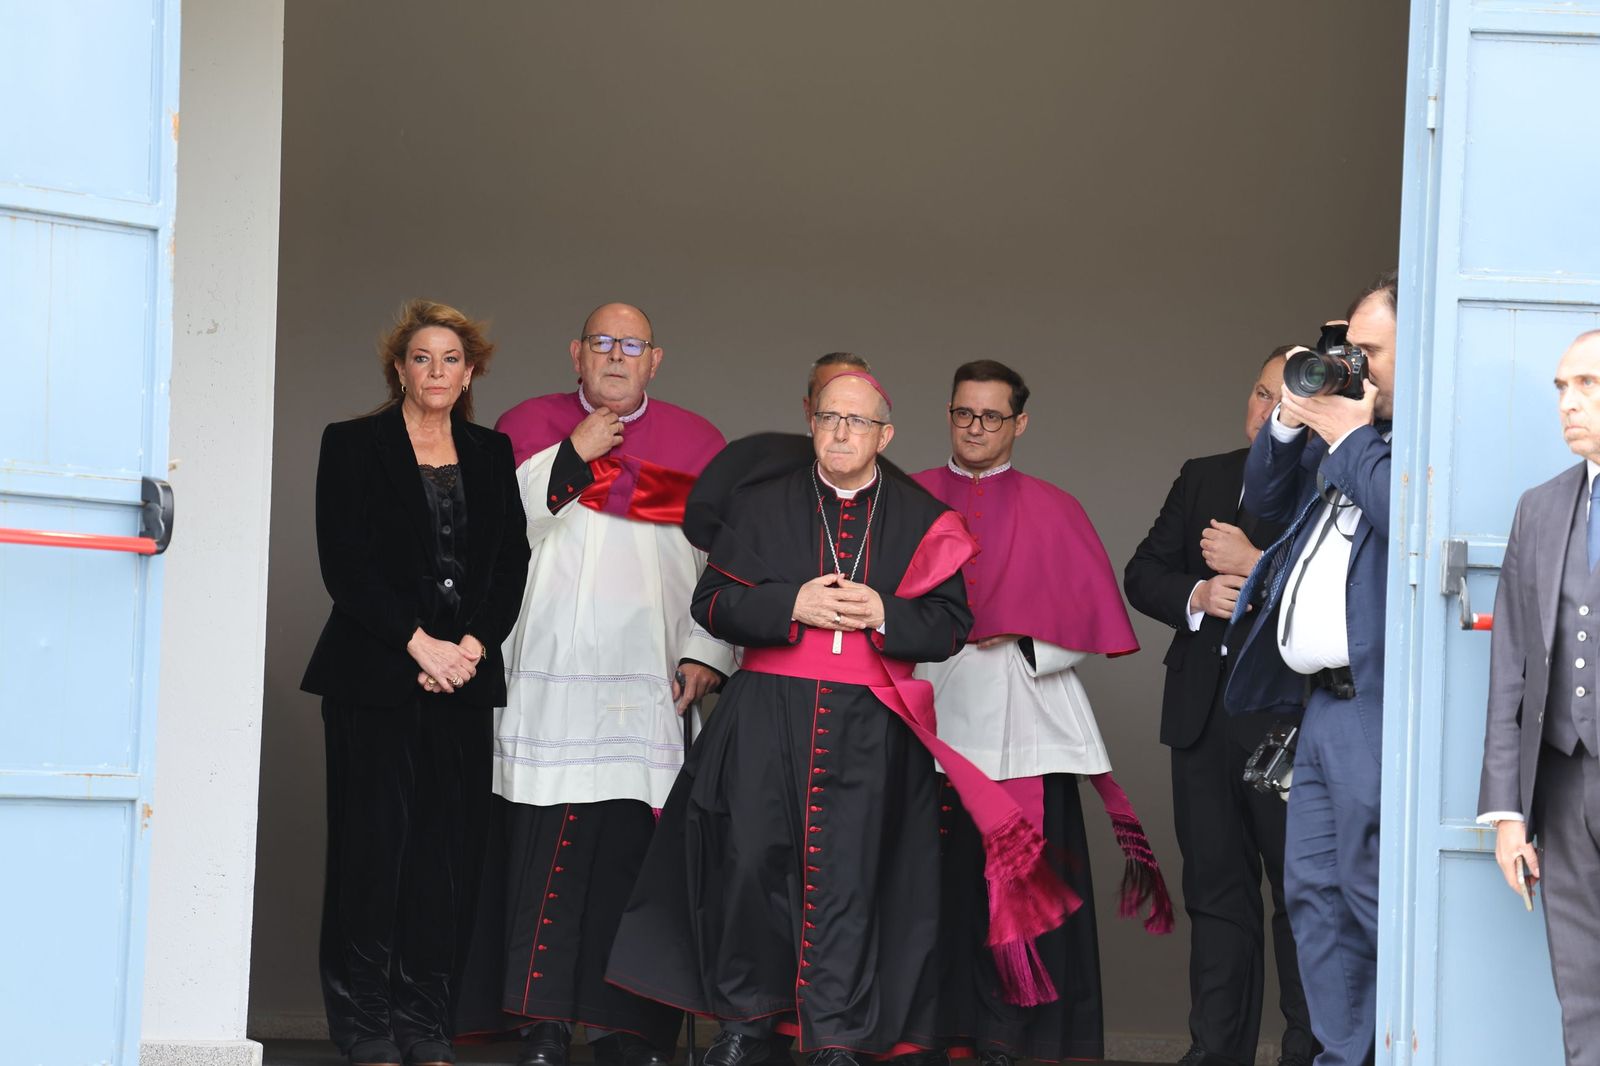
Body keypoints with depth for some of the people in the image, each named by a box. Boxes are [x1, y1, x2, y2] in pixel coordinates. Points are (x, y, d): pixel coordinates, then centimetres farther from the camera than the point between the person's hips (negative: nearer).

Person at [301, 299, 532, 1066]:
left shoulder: (492, 455, 14)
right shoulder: (353, 446, 3)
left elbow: (512, 562, 8)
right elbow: (346, 563, -5)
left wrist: (472, 645, -7)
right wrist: (419, 644, -12)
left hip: (464, 678, 3)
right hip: (376, 678, -3)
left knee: (450, 849, -1)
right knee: (376, 841, -5)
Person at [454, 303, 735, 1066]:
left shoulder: (696, 444, 13)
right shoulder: (529, 427, 12)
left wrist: (707, 653, -1)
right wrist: (571, 457, -6)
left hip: (650, 682, 1)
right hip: (547, 677, -1)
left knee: (634, 851, -6)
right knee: (544, 846, -8)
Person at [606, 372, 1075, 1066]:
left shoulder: (921, 520, 9)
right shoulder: (762, 501, 9)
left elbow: (950, 624, 6)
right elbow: (712, 602, 4)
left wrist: (884, 615, -11)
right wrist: (793, 605, -11)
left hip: (869, 727, 0)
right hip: (766, 714, 1)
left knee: (847, 878, -3)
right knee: (752, 861, -4)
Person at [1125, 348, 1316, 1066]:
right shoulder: (1203, 479, 13)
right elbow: (1143, 575, 12)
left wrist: (1255, 566, -17)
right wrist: (1197, 596, -7)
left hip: (1292, 718, -5)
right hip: (1205, 711, 5)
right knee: (1216, 886, 9)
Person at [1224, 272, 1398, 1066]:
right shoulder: (1352, 419, 18)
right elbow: (1266, 504, 26)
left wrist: (1349, 436, -12)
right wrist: (1290, 425, 9)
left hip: (1380, 709, -10)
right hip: (1325, 703, 10)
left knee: (1376, 896, -9)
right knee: (1315, 891, 12)